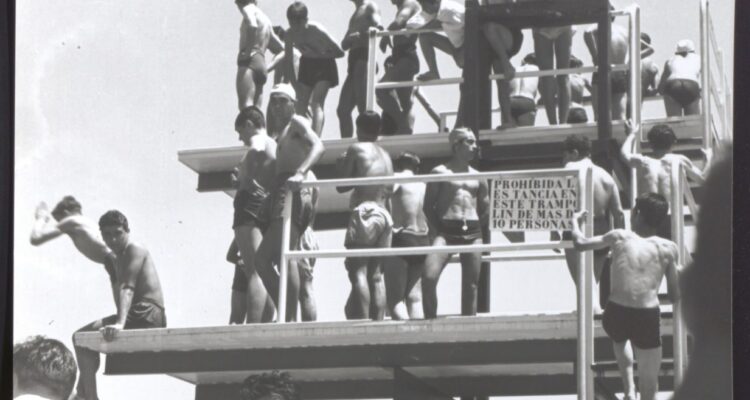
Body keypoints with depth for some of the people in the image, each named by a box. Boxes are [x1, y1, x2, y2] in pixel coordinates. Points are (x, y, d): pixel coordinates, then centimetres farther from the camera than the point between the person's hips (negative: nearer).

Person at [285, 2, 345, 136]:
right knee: (301, 105, -2)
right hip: (306, 65, 5)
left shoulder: (317, 30, -27)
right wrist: (294, 85, -7)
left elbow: (340, 52, -19)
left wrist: (319, 55, -20)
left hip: (324, 65, -5)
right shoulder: (290, 34, -15)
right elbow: (289, 61, -5)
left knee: (316, 103, -19)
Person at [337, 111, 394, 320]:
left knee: (358, 272, -12)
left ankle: (362, 325, -23)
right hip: (385, 214, 7)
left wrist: (341, 166, 14)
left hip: (364, 213, -7)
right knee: (376, 274, 6)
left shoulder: (356, 149, 0)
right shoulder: (386, 156, 20)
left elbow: (342, 186, -1)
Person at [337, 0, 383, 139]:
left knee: (363, 107, -16)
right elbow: (344, 44, 20)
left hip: (364, 58, -9)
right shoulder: (355, 15, 27)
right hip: (353, 61, 9)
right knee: (343, 110, 7)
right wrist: (352, 37, -2)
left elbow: (377, 23, -17)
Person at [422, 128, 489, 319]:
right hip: (446, 230, -4)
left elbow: (486, 211, 19)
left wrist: (475, 228, 6)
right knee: (428, 277, -21)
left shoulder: (478, 178, 16)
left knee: (470, 285, 1)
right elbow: (428, 205, 0)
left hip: (472, 233, 4)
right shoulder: (440, 172, 4)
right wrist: (436, 232, -8)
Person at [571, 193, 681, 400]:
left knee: (620, 338, 40)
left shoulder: (619, 237, 10)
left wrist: (576, 221, 41)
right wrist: (677, 272, 32)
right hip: (647, 318, -2)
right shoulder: (668, 248, 9)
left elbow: (580, 243, 21)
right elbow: (675, 297, 12)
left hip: (615, 315, 2)